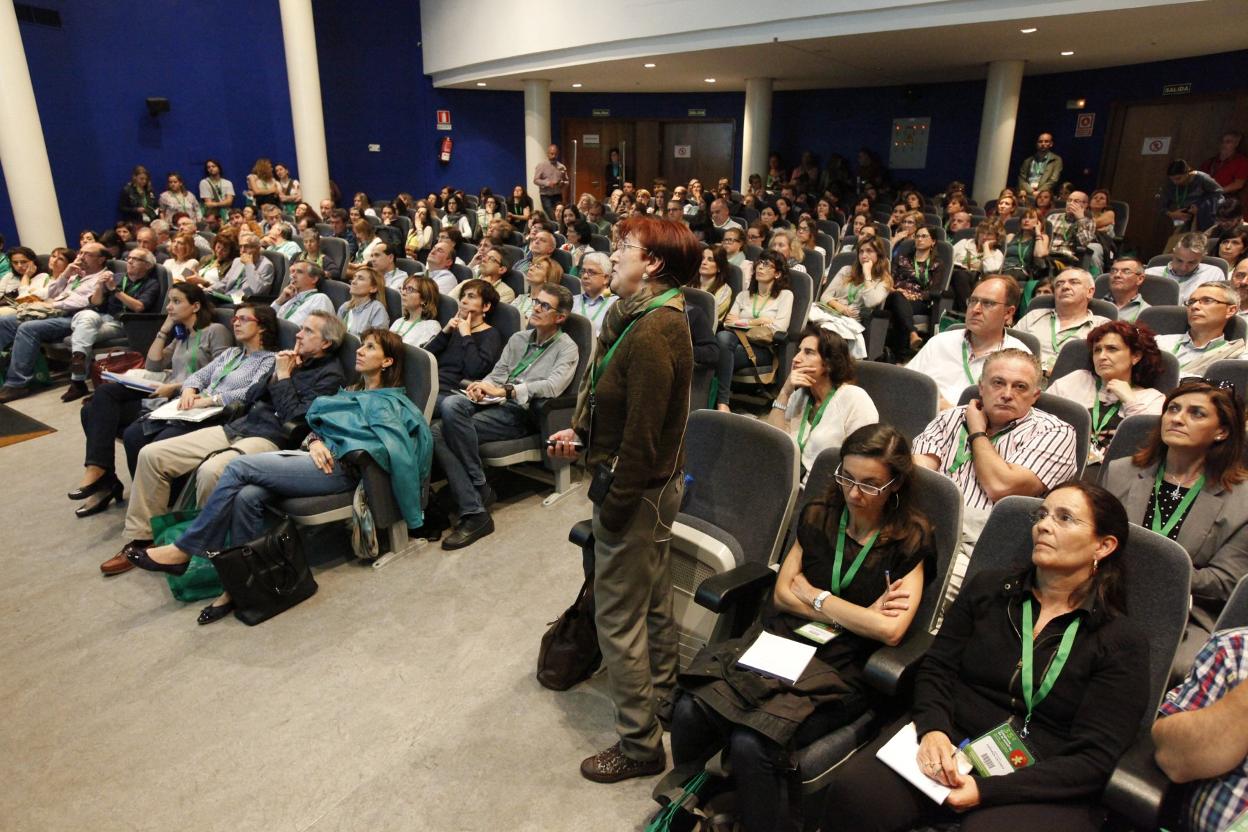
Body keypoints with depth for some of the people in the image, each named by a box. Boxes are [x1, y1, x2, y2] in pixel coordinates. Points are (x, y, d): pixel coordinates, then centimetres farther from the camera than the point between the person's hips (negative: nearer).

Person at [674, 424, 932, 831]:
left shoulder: (911, 540, -2)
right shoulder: (819, 515, 9)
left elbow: (890, 629, -13)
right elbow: (783, 593, 7)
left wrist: (816, 598, -4)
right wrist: (857, 614, -3)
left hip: (840, 669, -4)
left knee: (751, 745, -29)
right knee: (690, 712, -20)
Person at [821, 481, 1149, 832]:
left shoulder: (1123, 641, -1)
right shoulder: (989, 588, 9)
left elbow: (1094, 757, -7)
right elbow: (937, 669, 7)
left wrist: (986, 790, -17)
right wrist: (933, 728, -15)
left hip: (1040, 785, -2)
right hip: (951, 741, 2)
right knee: (853, 791, -25)